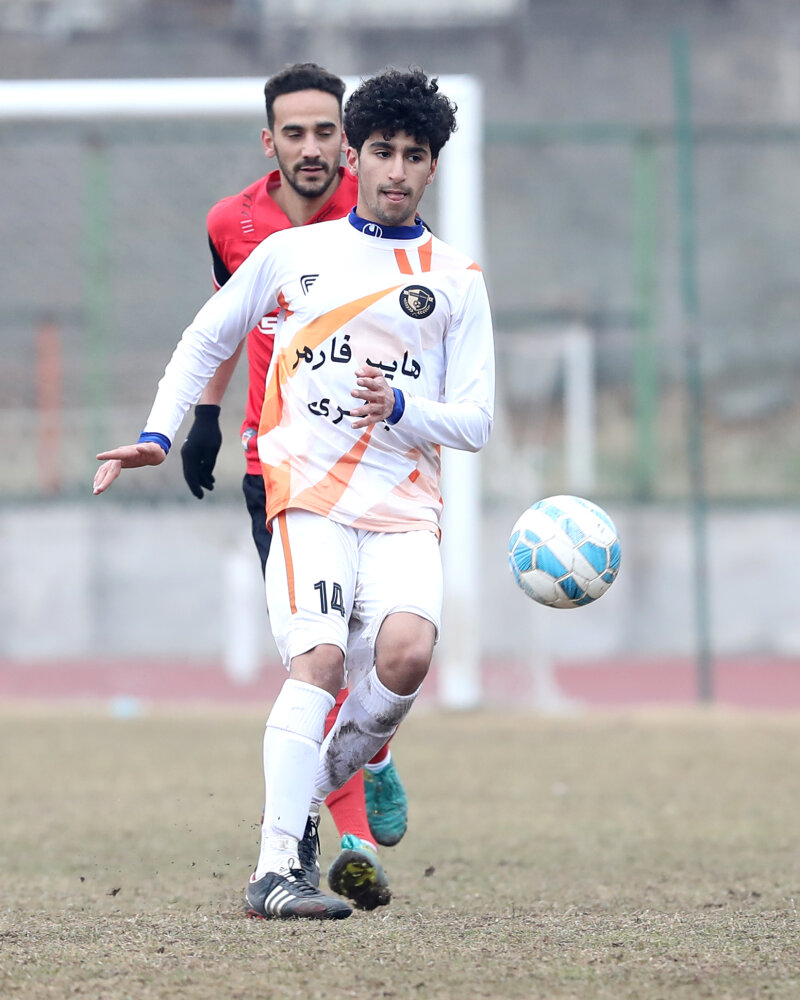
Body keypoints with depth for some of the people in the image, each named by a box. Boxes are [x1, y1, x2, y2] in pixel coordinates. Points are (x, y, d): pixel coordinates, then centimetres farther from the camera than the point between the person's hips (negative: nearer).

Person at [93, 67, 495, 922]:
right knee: (320, 658, -24)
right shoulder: (293, 252, 14)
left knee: (407, 651, -26)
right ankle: (275, 867, -28)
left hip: (405, 506, 1)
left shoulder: (456, 280, 13)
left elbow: (474, 420, 9)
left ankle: (329, 773, 4)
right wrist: (158, 435, 13)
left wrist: (400, 408, -11)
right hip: (309, 495, -1)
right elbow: (206, 341, 25)